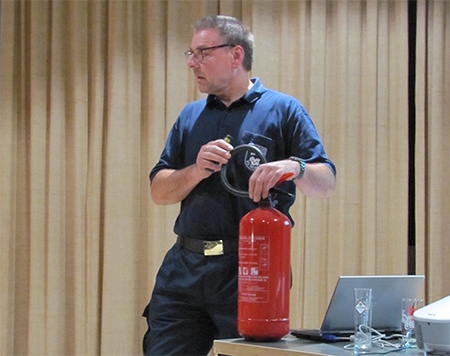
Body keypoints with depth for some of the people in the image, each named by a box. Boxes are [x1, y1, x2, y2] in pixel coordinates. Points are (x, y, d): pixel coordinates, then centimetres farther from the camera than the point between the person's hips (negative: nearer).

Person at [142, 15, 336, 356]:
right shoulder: (190, 116, 18)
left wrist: (294, 168, -25)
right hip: (185, 266, 4)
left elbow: (327, 184, -4)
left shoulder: (283, 110, 4)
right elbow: (159, 192, 12)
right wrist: (196, 171, -7)